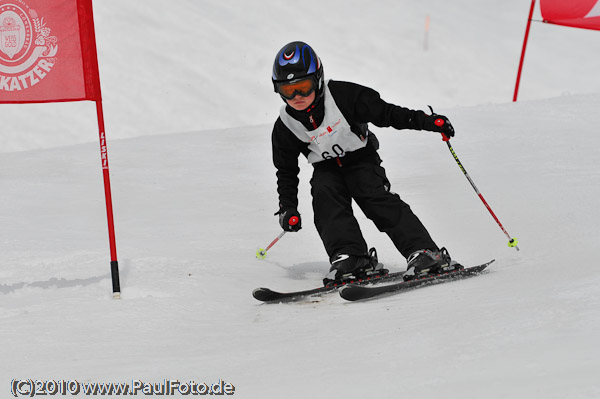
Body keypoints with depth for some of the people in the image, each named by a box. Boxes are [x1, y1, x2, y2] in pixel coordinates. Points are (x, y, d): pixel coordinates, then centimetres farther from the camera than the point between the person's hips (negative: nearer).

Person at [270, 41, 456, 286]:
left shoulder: (342, 95, -20)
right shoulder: (285, 128, -11)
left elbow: (385, 113, -16)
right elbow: (286, 171, 2)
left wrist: (426, 121, -22)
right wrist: (288, 207, -8)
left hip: (361, 158, -3)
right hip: (327, 169, 3)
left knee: (376, 197, -23)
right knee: (324, 195, -26)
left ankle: (423, 251, -30)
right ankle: (349, 257, -31)